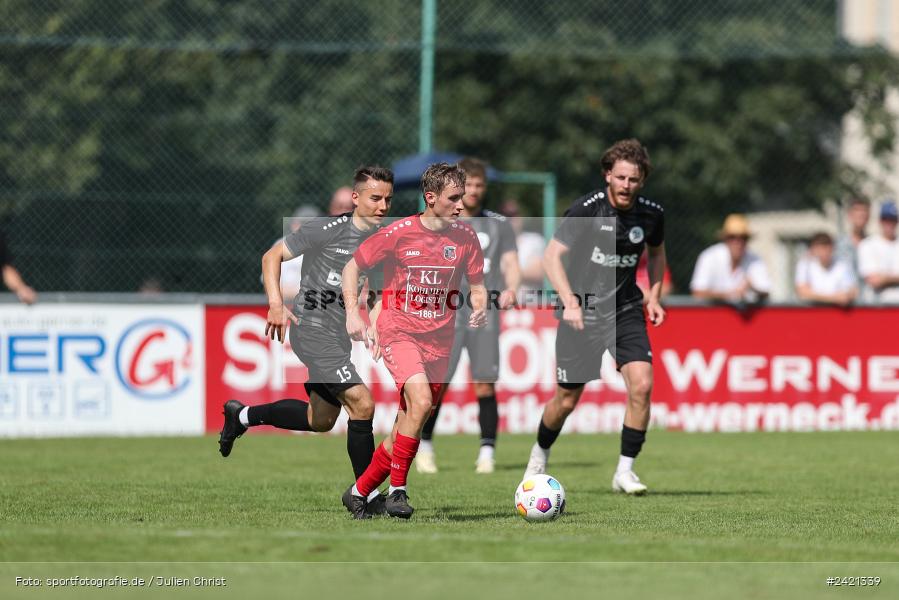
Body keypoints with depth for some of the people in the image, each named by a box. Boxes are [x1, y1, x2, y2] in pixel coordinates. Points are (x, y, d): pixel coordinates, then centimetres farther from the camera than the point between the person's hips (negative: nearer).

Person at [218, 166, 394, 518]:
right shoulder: (328, 230, -12)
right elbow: (272, 256, -6)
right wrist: (276, 304, -18)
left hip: (340, 336, 8)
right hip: (312, 327, -8)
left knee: (321, 420, 19)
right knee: (362, 403, -19)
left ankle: (243, 416, 39)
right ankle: (366, 495, -9)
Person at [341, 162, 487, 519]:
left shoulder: (465, 238, 1)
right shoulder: (398, 234, -8)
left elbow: (477, 286, 10)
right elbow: (352, 266, 3)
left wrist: (480, 308, -13)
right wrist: (352, 312, -9)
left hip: (439, 341, 4)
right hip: (399, 333, -4)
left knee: (406, 430, 5)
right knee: (420, 401, -28)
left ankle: (359, 493, 24)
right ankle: (397, 490, -17)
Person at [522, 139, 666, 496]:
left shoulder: (651, 215, -3)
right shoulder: (587, 209, -16)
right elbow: (552, 256, -14)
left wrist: (653, 297, 6)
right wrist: (570, 302, -25)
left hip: (625, 310, 3)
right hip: (581, 313, -3)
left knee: (641, 385, -18)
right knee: (566, 401, 4)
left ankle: (625, 471, -6)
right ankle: (540, 455, 34)